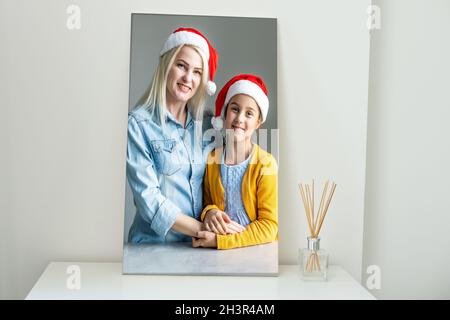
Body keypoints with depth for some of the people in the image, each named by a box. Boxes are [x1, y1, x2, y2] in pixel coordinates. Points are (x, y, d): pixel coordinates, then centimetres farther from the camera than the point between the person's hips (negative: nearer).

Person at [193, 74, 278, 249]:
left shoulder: (265, 164, -9)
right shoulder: (211, 159, 2)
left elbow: (269, 226, -10)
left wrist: (220, 241, -18)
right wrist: (208, 211, -8)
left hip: (258, 249, -1)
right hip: (221, 254, 2)